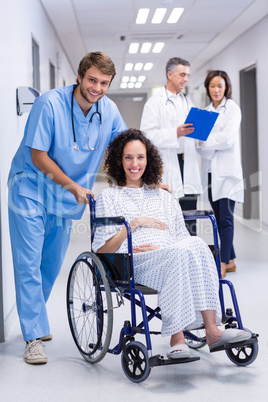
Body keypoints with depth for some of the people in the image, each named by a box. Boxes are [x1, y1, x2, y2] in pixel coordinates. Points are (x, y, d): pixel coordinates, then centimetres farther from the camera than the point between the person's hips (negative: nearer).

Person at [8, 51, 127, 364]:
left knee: (52, 264, 14)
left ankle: (35, 319, 35)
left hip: (66, 197, 5)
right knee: (29, 264, -7)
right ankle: (34, 337, 0)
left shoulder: (108, 110, -6)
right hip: (31, 190, -5)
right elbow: (38, 157, -19)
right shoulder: (50, 104, -21)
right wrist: (75, 187, -19)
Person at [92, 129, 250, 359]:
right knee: (181, 254, -35)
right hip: (133, 263, -3)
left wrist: (160, 248, -4)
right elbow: (102, 250, 6)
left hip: (169, 258, 4)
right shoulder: (109, 197, 18)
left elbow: (183, 239, 18)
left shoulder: (164, 198, 28)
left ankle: (212, 329, -40)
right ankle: (176, 338, -41)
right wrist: (134, 223, -4)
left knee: (196, 245, -32)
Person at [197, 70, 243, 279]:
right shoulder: (206, 111, 16)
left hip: (227, 170, -6)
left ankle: (223, 264, -8)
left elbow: (227, 138, -12)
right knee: (219, 219, 8)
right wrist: (205, 149, -9)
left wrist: (205, 143, -6)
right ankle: (230, 260, 17)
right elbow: (202, 140, 12)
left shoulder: (232, 108, -1)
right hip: (211, 171, 6)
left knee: (225, 218, -9)